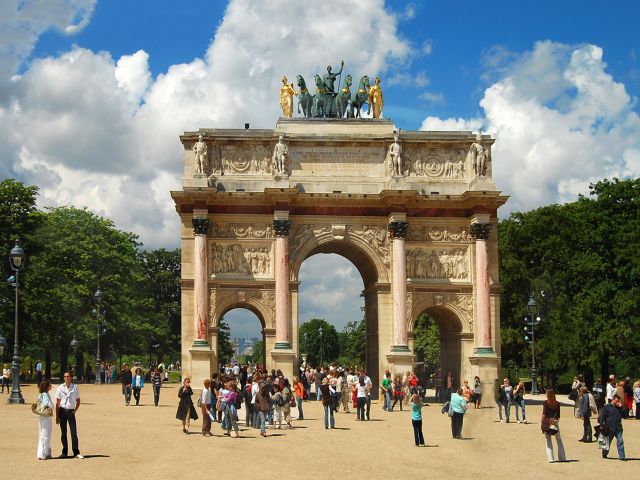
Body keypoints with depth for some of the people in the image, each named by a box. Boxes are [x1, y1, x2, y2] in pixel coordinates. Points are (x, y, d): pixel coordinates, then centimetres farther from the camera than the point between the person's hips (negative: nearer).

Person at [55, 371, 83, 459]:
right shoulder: (60, 388, 0)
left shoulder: (75, 387, 3)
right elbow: (57, 403, 1)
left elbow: (78, 401, 11)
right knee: (63, 432, 6)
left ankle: (76, 452, -1)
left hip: (71, 411, 0)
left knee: (74, 432, -3)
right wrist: (57, 416, -3)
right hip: (62, 410, 0)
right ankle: (64, 451, 16)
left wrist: (75, 410, -5)